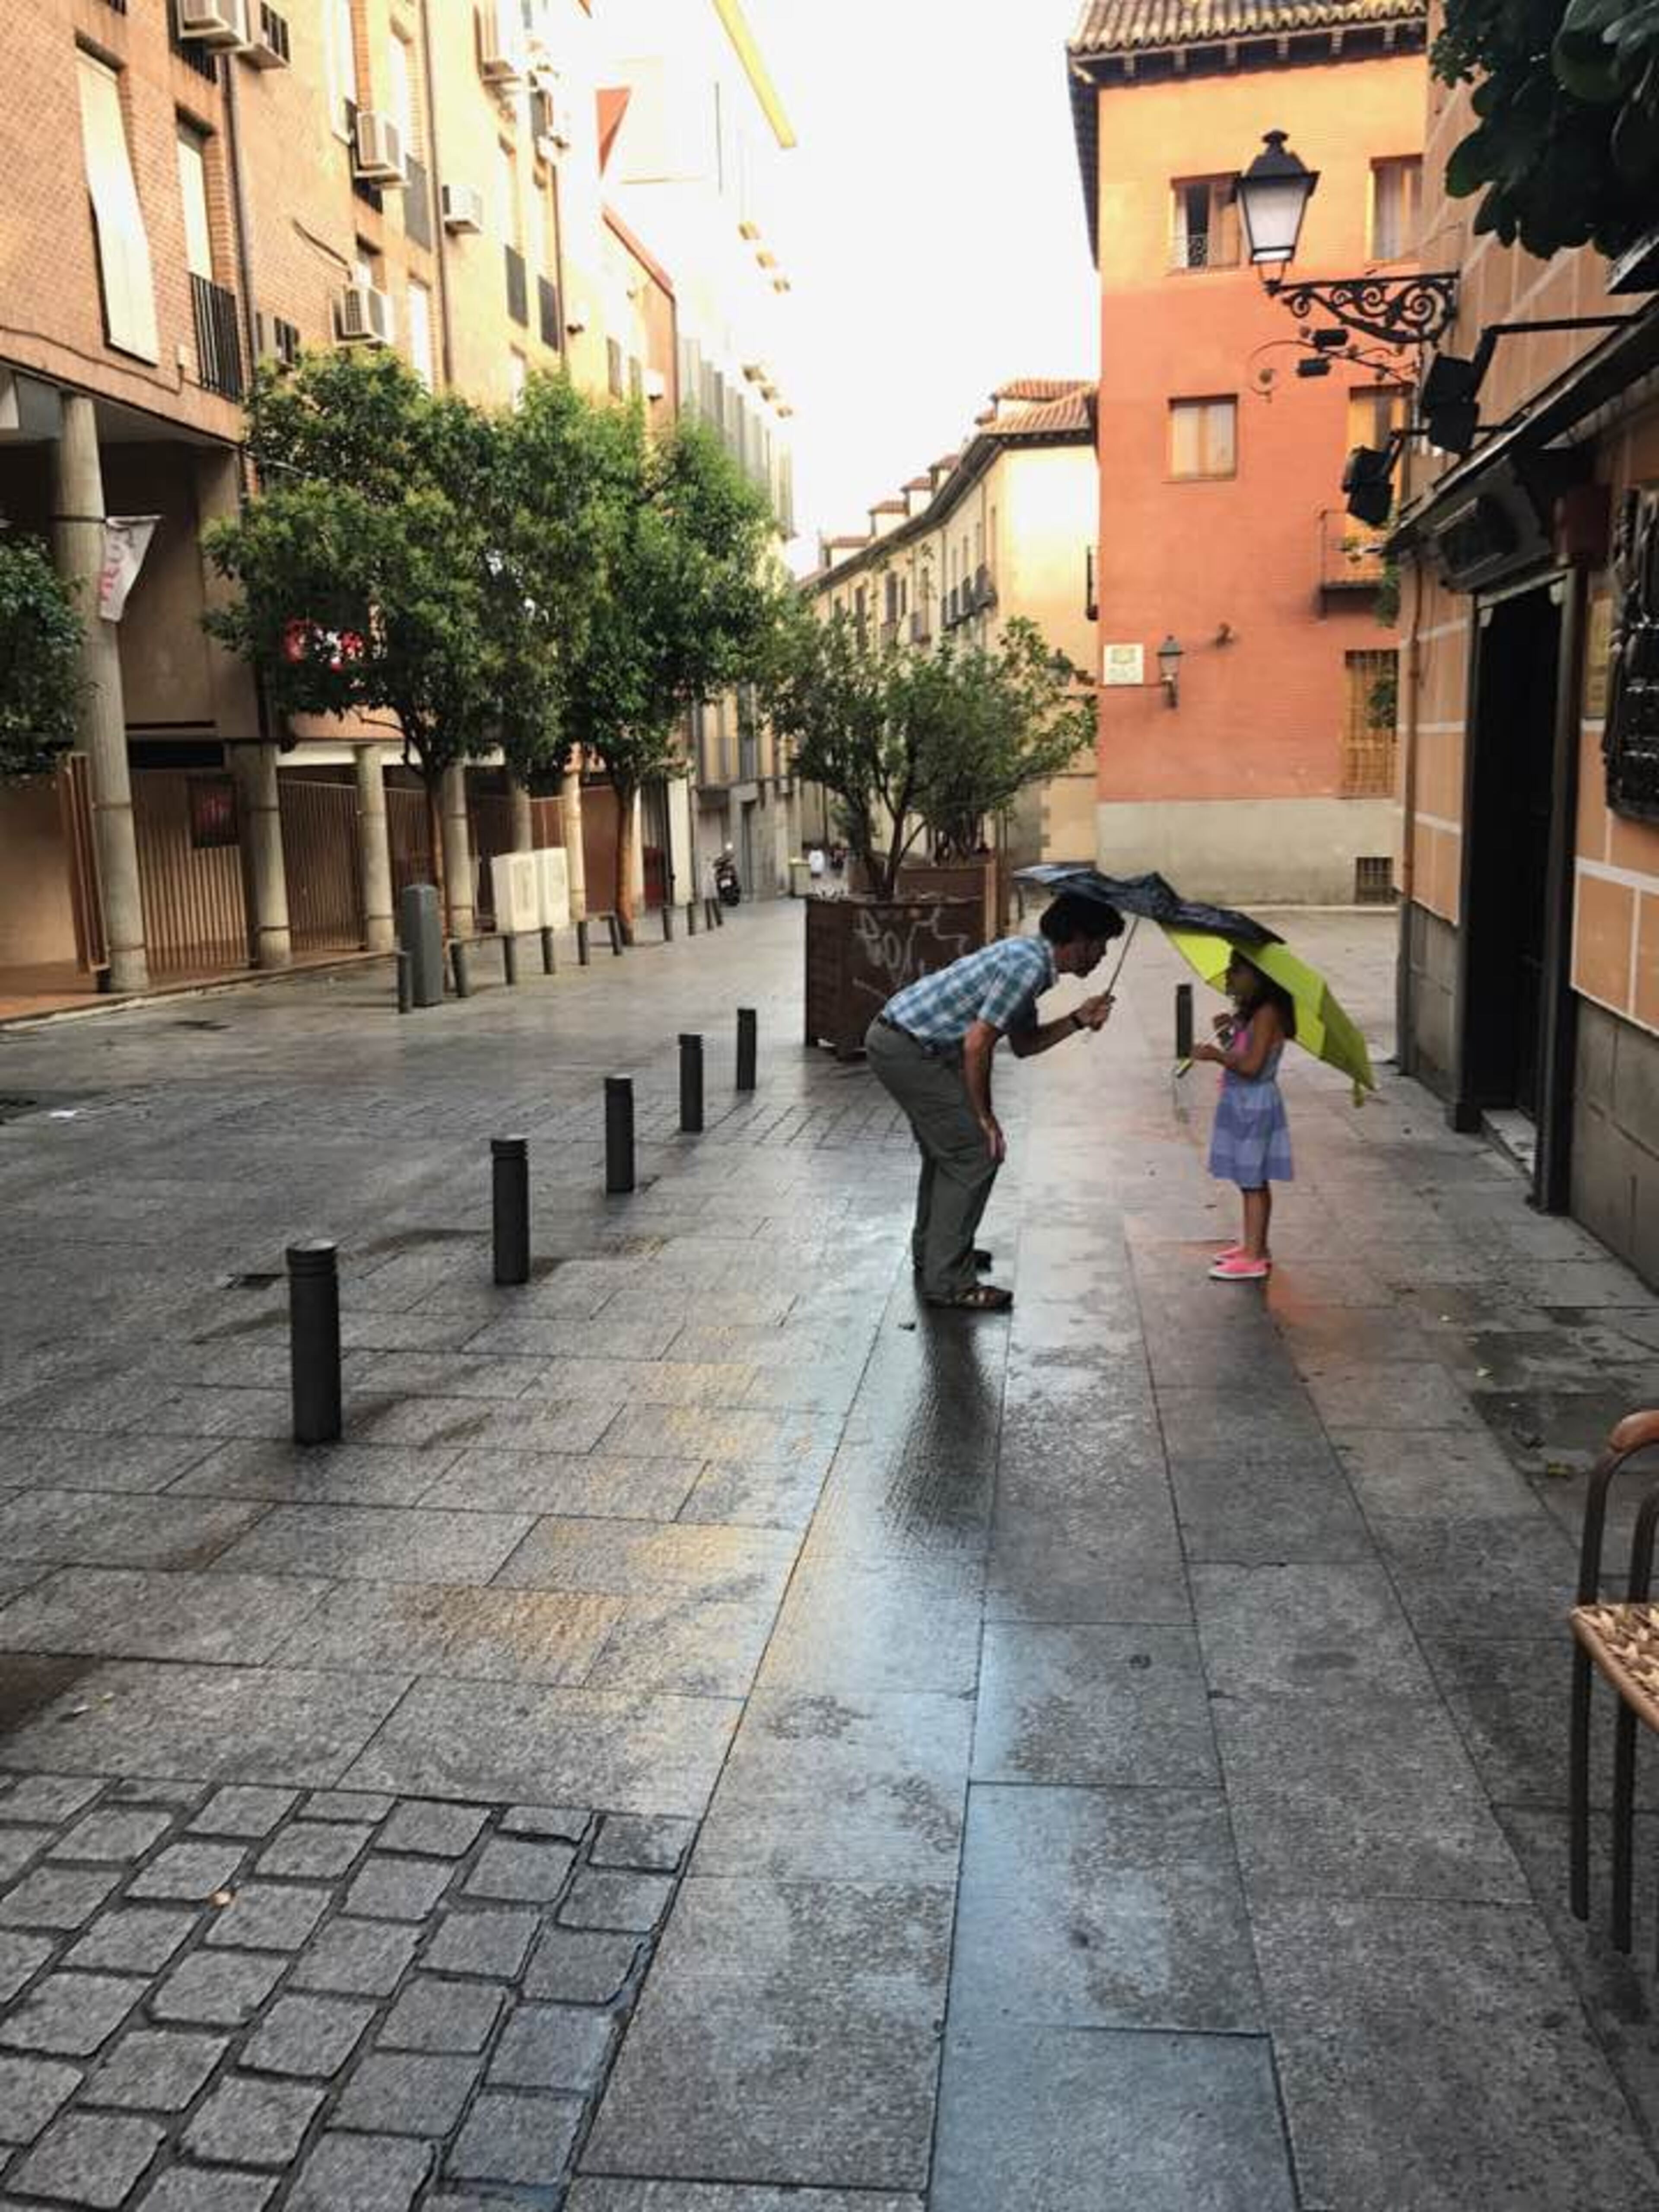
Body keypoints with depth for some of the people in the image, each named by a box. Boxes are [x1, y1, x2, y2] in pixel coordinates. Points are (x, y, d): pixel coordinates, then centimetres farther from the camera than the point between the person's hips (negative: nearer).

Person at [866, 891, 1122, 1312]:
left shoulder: (1029, 956, 13)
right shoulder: (1026, 966, -19)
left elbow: (1023, 1044, 19)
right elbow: (977, 1044, -21)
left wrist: (1078, 1020, 8)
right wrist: (984, 1116, -12)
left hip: (898, 1040, 11)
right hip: (907, 1049, -11)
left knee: (947, 1146, 25)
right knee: (977, 1153, -8)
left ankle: (930, 1250, 42)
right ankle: (948, 1283, -3)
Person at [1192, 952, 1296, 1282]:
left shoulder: (1267, 1014, -18)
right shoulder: (1248, 1013, 11)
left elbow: (1252, 1066, -23)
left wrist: (1217, 1055, -17)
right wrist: (1225, 1034, -1)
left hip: (1255, 1105, -10)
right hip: (1241, 1104, 10)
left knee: (1254, 1181, -6)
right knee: (1252, 1181, 16)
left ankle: (1253, 1258, -2)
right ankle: (1256, 1247, 26)